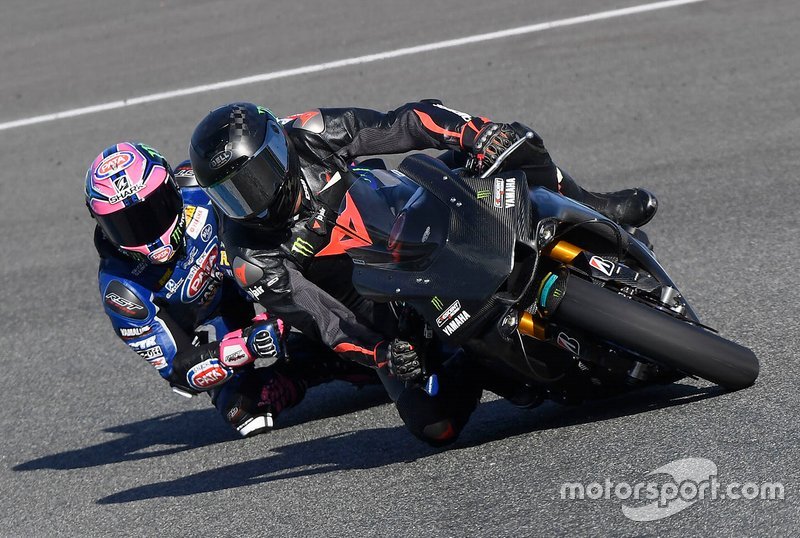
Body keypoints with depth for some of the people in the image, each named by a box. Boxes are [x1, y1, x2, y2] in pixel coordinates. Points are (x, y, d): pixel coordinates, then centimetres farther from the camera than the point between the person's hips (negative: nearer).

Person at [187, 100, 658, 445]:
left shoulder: (314, 134, -16)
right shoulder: (253, 259, -21)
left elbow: (410, 122, -14)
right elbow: (322, 319, -25)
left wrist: (478, 134, -31)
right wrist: (381, 354, -42)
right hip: (385, 313, -3)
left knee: (503, 147, -16)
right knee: (435, 425, -23)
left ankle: (594, 212, 5)